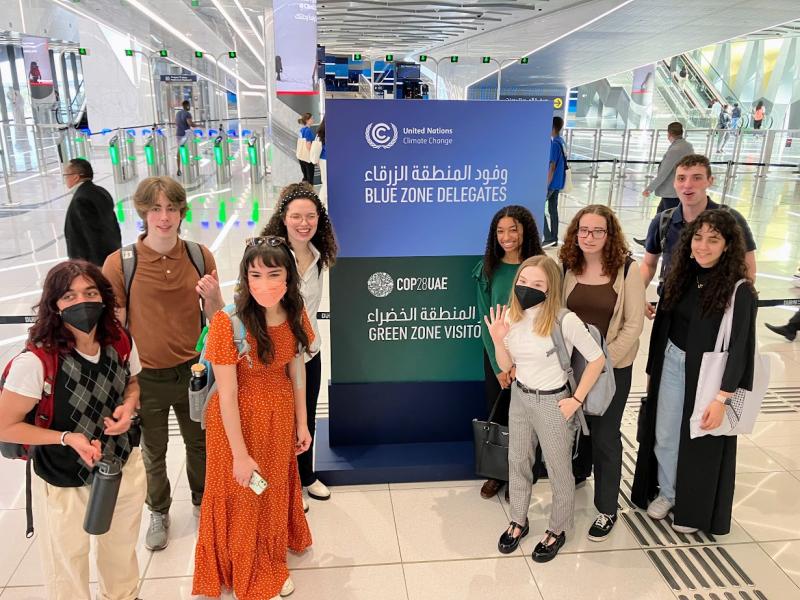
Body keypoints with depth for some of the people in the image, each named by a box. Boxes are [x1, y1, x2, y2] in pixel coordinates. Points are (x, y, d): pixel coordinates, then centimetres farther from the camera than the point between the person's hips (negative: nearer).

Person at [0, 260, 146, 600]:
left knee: (122, 555, 26)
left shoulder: (121, 343, -11)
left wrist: (127, 407, -12)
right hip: (63, 483, -4)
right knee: (67, 570, 17)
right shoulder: (36, 361, -26)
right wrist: (67, 438, -26)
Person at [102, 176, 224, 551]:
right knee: (153, 452, 19)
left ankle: (202, 500, 48)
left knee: (199, 443, 21)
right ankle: (159, 512, 45)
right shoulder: (120, 263, -14)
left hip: (193, 371, 2)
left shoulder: (200, 256, -6)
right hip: (146, 377, -2)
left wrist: (213, 298, -21)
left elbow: (214, 317, 2)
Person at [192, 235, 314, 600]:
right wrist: (240, 454, -17)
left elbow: (297, 370, 1)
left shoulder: (295, 316, -10)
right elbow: (227, 395, -23)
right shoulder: (228, 322, -28)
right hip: (238, 419, -5)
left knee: (275, 489, 26)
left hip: (280, 414, 5)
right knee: (243, 497, 17)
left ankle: (272, 562, 54)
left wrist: (301, 422, 6)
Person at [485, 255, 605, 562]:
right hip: (519, 396, 6)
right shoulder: (511, 316, -8)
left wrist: (576, 399, -13)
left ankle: (557, 530, 37)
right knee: (517, 461, 20)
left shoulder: (565, 320, -25)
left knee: (559, 470, 14)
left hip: (552, 401, -5)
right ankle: (518, 521, 42)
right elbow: (505, 365, 0)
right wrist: (498, 340, -18)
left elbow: (597, 359, -14)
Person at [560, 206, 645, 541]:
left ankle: (606, 509, 25)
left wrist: (603, 360, -15)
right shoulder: (565, 267, -4)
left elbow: (633, 324, -11)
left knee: (605, 437, 6)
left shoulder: (627, 269, -12)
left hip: (613, 367, -3)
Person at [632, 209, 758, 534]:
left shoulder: (739, 291, -16)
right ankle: (666, 492, 40)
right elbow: (662, 326, 6)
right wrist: (652, 371, 10)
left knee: (699, 444, 13)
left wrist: (721, 398, -20)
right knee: (664, 436, 16)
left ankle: (692, 508, 35)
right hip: (672, 365, 5)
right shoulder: (681, 277, -1)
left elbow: (741, 346, -16)